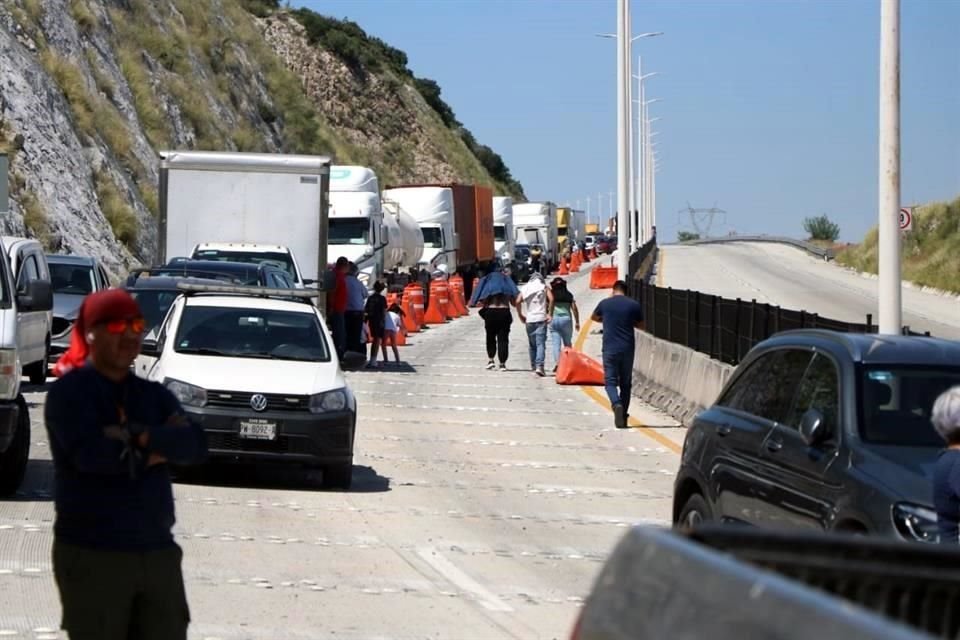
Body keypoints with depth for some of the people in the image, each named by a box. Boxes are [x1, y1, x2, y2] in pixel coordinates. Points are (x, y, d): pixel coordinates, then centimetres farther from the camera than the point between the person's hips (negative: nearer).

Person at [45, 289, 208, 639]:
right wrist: (153, 453, -7)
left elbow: (194, 446, -3)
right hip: (92, 556, -6)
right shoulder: (69, 392, -2)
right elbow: (90, 453, -19)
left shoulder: (154, 395, 15)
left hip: (157, 552, 6)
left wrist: (140, 436, -17)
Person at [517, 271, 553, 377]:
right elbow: (551, 299, -11)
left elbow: (518, 301, -2)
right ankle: (539, 366, -24)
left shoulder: (525, 288, 10)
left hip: (529, 320, 3)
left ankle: (533, 366, 21)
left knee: (532, 344, 17)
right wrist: (549, 314, -6)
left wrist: (521, 315, 7)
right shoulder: (544, 287, 5)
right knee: (540, 344, -9)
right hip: (541, 319, -3)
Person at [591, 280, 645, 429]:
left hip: (610, 349, -1)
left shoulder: (605, 304, 1)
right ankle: (623, 415, 12)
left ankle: (617, 404, -25)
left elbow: (595, 317, 21)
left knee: (610, 381, 2)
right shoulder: (634, 305, 0)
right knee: (626, 383, 12)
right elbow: (641, 325, 13)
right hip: (628, 349, 1)